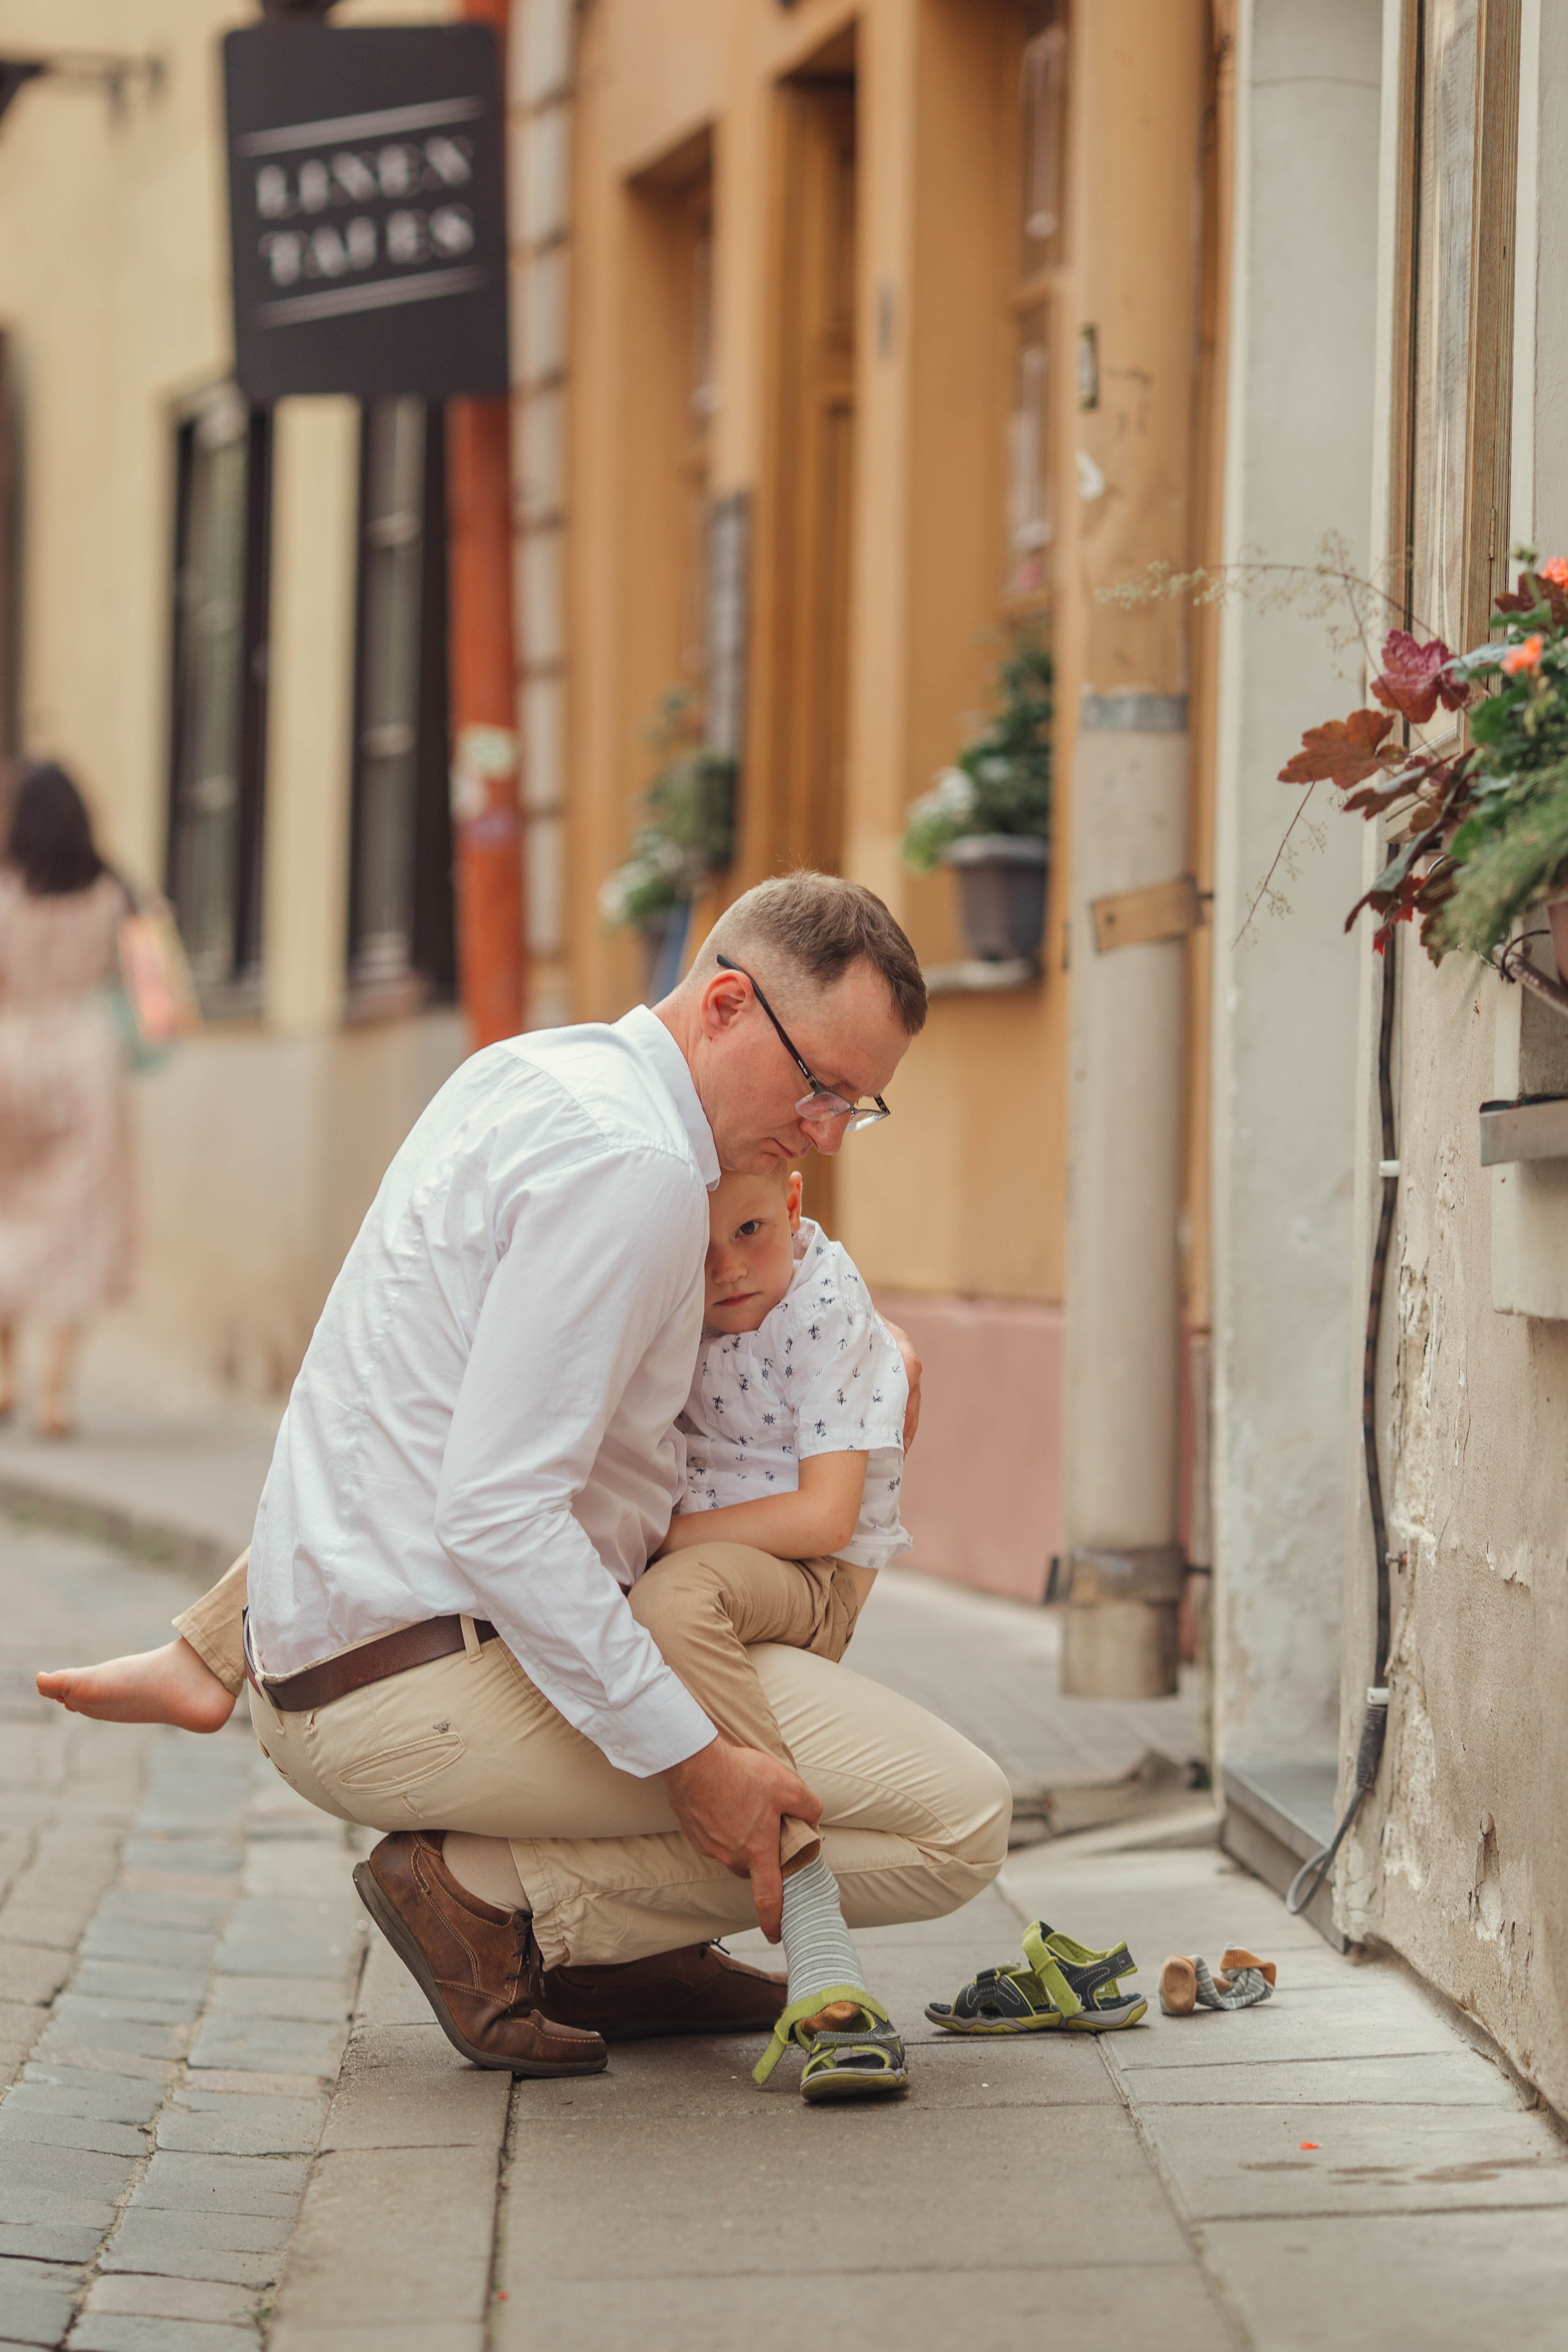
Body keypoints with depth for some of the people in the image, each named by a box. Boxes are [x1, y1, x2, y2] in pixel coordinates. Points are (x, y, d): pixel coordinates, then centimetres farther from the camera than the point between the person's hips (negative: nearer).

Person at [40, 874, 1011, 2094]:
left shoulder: (525, 1074, 12)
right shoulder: (631, 1162, -19)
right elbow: (497, 1514, -25)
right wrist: (692, 1762, -23)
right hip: (427, 1691, -10)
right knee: (956, 1820, -12)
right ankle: (493, 1898, -8)